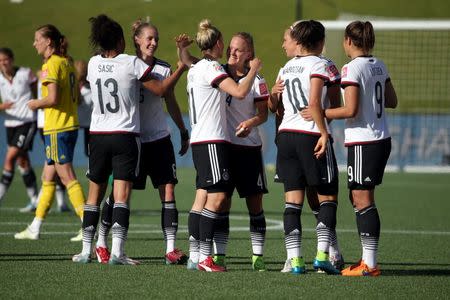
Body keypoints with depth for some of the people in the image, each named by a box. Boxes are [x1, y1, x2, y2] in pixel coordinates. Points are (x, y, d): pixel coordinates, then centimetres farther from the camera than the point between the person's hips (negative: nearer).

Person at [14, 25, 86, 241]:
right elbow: (76, 98, 17)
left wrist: (36, 104, -4)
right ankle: (35, 228, 19)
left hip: (57, 129, -9)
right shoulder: (67, 62, 14)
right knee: (48, 178, 13)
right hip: (71, 125, 9)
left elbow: (52, 98, -22)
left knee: (68, 178, -7)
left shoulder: (51, 65, -13)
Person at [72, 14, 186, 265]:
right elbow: (160, 90, -5)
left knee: (95, 195, 11)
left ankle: (86, 251, 12)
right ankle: (117, 251, -17)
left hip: (98, 136, 4)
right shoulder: (132, 63, -9)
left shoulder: (94, 63, 3)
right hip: (126, 135, -4)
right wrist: (182, 67, 4)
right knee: (122, 195, -8)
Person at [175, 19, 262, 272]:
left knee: (203, 197, 7)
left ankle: (194, 255, 5)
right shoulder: (211, 67, -10)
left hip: (200, 140, 10)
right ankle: (204, 257, -14)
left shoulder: (196, 68, 18)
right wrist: (254, 69, -4)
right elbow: (240, 92, -17)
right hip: (212, 140, -10)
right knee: (217, 196, -11)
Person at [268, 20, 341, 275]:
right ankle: (322, 254, -7)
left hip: (286, 134, 6)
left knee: (293, 200, 4)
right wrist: (324, 133, -14)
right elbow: (314, 103, -17)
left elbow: (273, 106, 17)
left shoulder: (286, 68, 14)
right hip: (311, 135, -6)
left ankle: (294, 259, -3)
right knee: (328, 197, 4)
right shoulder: (321, 65, -5)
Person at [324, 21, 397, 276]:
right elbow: (392, 102, 18)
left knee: (363, 200, -5)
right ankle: (368, 258, 16)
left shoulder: (352, 68, -13)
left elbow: (350, 110, -19)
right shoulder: (379, 66, 10)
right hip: (382, 139, 8)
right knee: (358, 198, 15)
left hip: (363, 142, -8)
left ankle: (370, 264, -6)